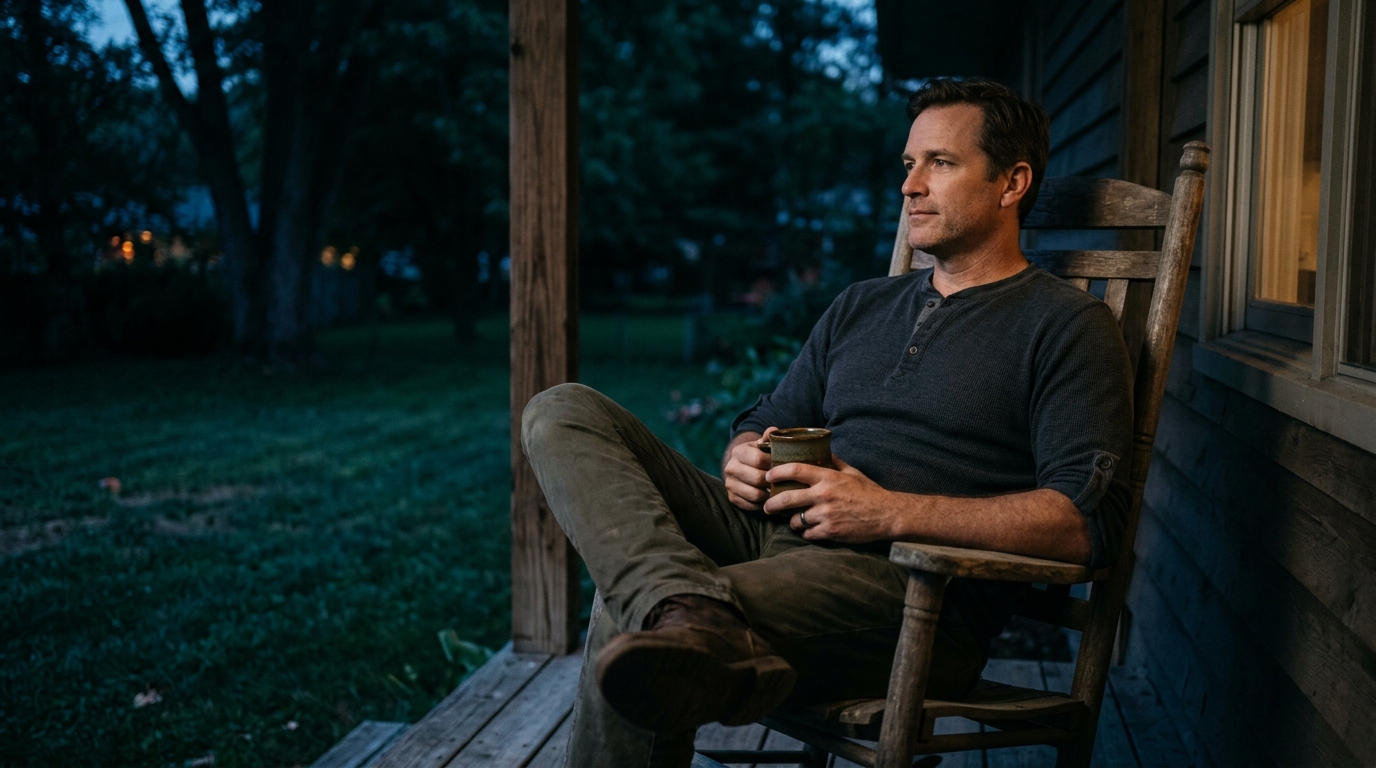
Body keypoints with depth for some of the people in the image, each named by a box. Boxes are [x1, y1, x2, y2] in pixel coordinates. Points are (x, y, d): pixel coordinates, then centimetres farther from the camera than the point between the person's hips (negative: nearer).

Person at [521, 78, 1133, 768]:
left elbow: (1090, 520, -10)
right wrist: (744, 461, 2)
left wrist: (893, 511, -17)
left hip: (914, 591, -8)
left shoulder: (1067, 327, 3)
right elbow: (765, 422, 30)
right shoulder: (861, 307, 25)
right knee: (563, 413, -15)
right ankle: (693, 615, -35)